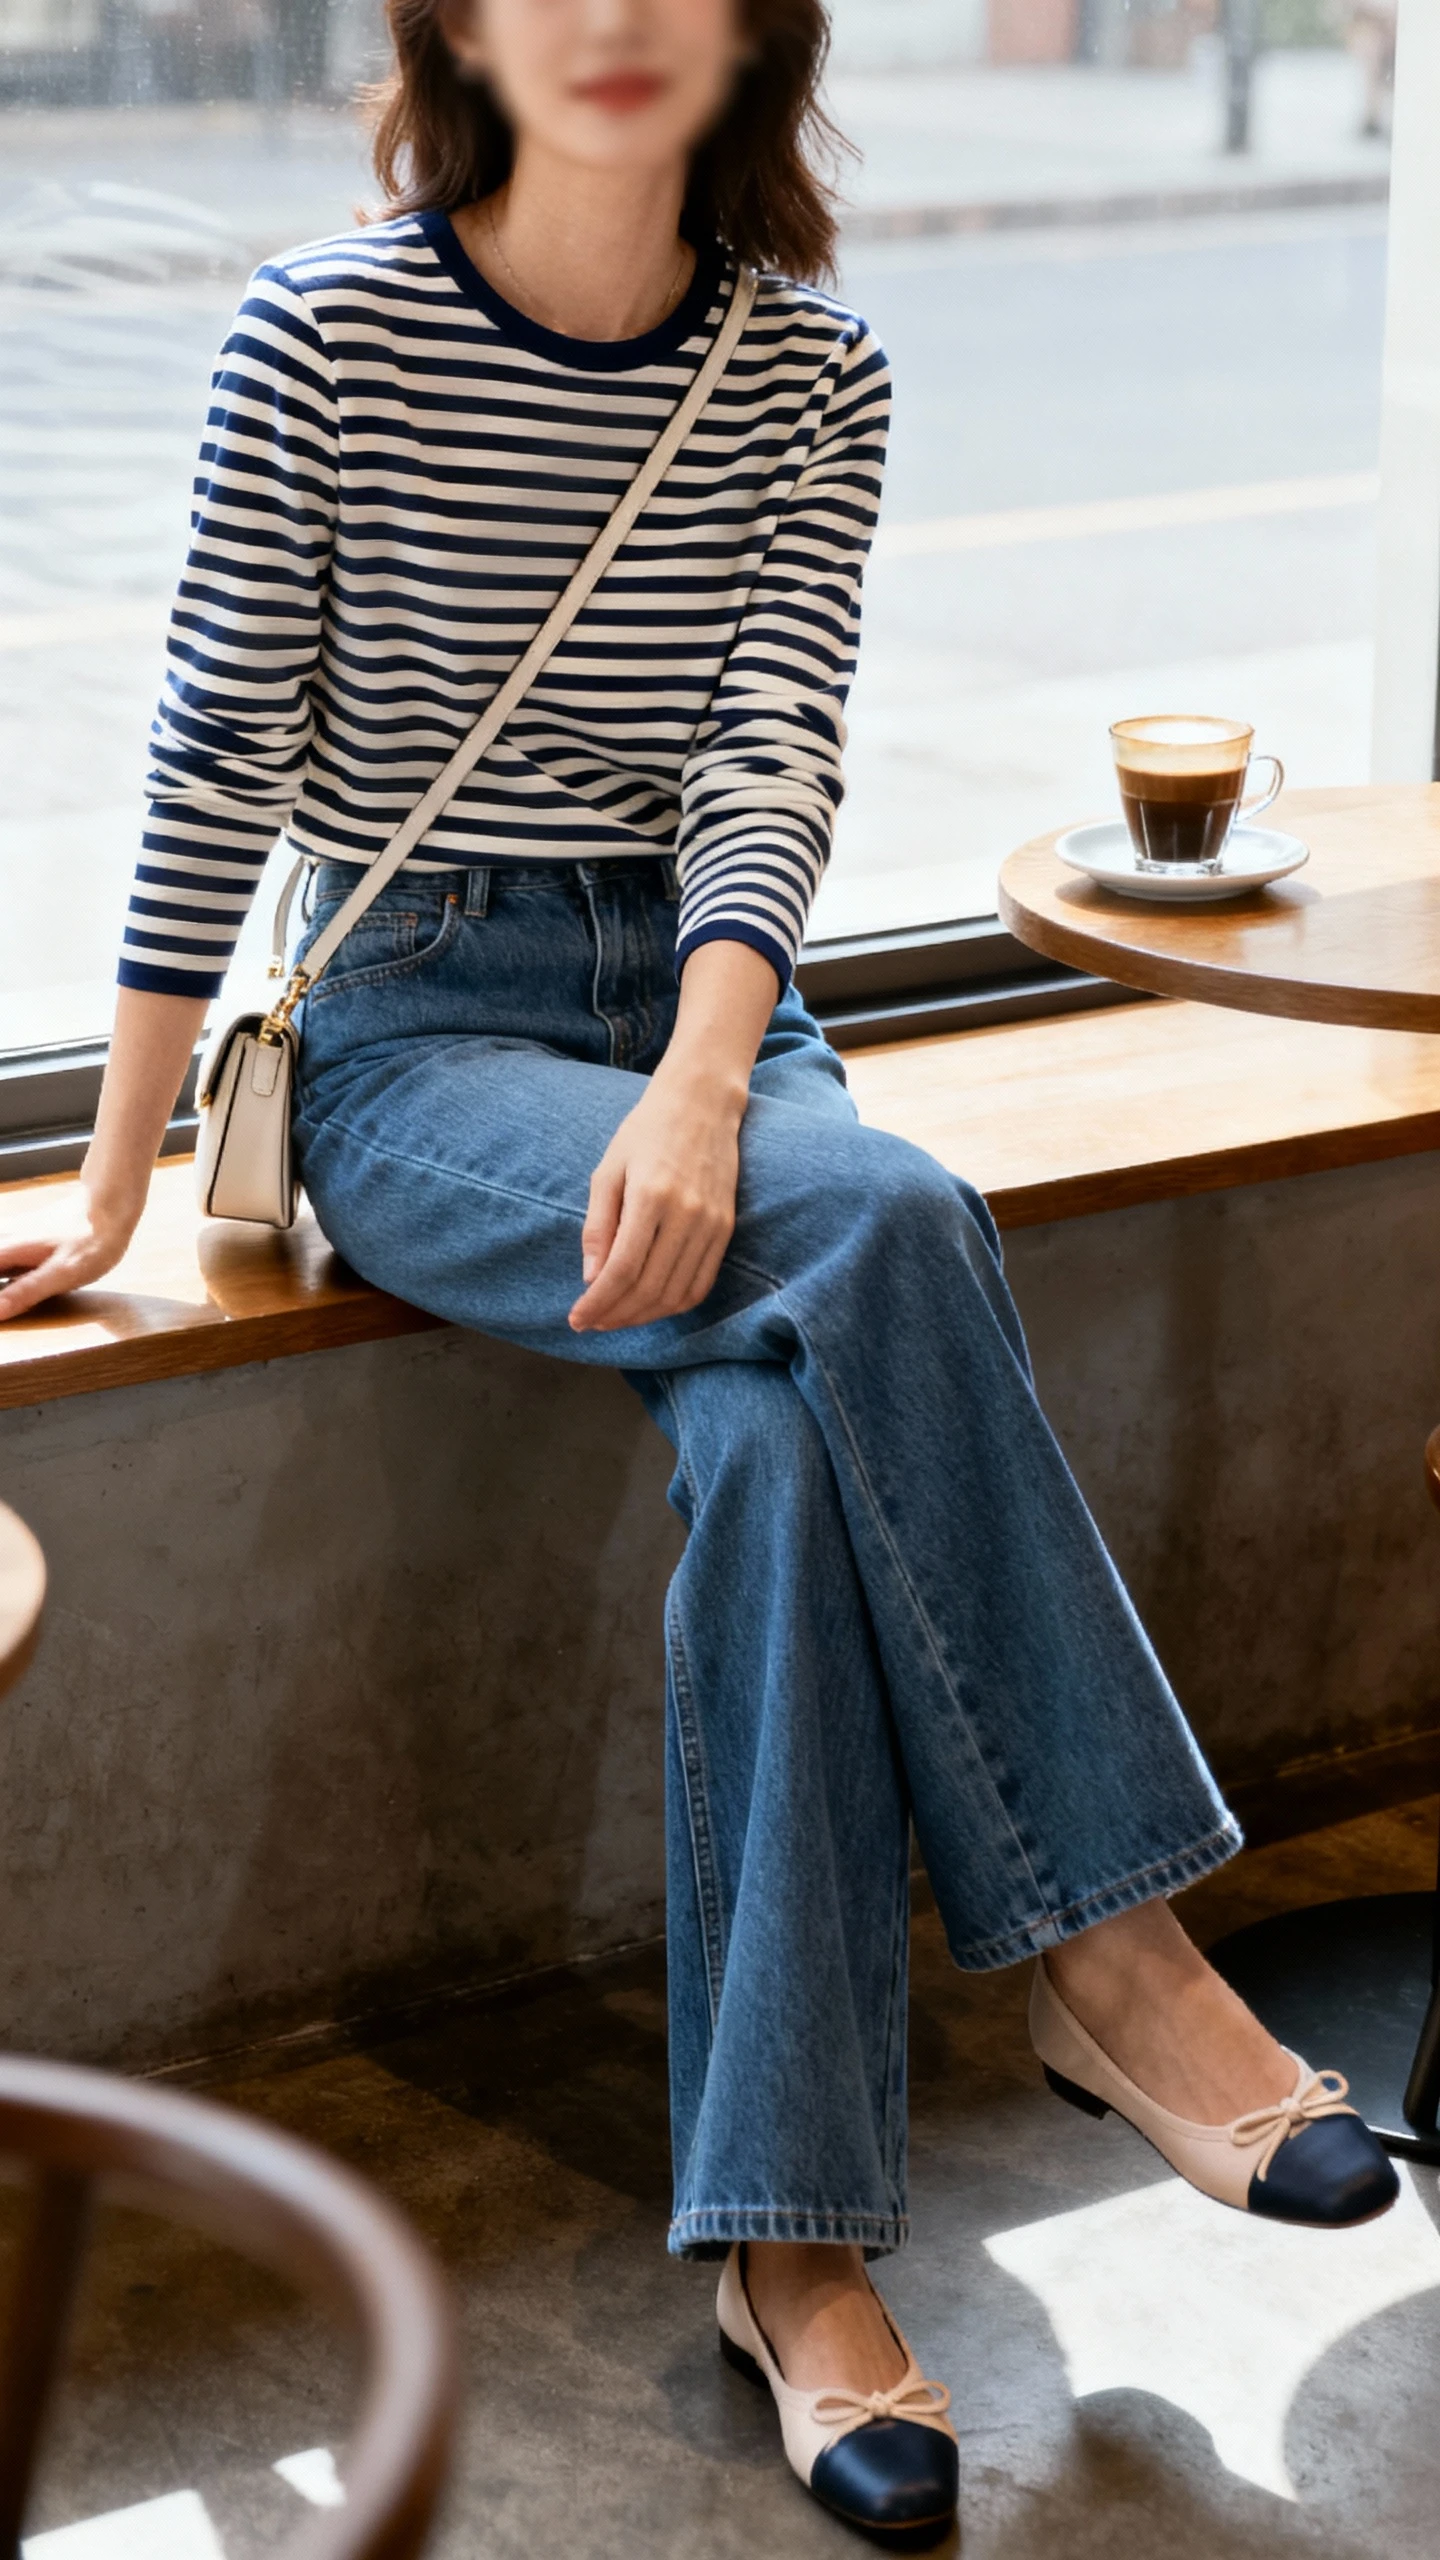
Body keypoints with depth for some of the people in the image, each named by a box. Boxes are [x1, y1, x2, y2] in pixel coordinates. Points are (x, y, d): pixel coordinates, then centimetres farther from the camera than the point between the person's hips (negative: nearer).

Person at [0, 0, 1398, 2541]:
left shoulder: (807, 372, 3)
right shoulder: (328, 338, -6)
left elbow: (775, 761, -8)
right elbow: (214, 771, -4)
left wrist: (702, 1084, -27)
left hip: (702, 1002, 3)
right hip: (417, 1031, -3)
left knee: (777, 1429, -30)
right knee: (881, 1236, -32)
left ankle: (788, 2236, -26)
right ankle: (1102, 1944, -23)